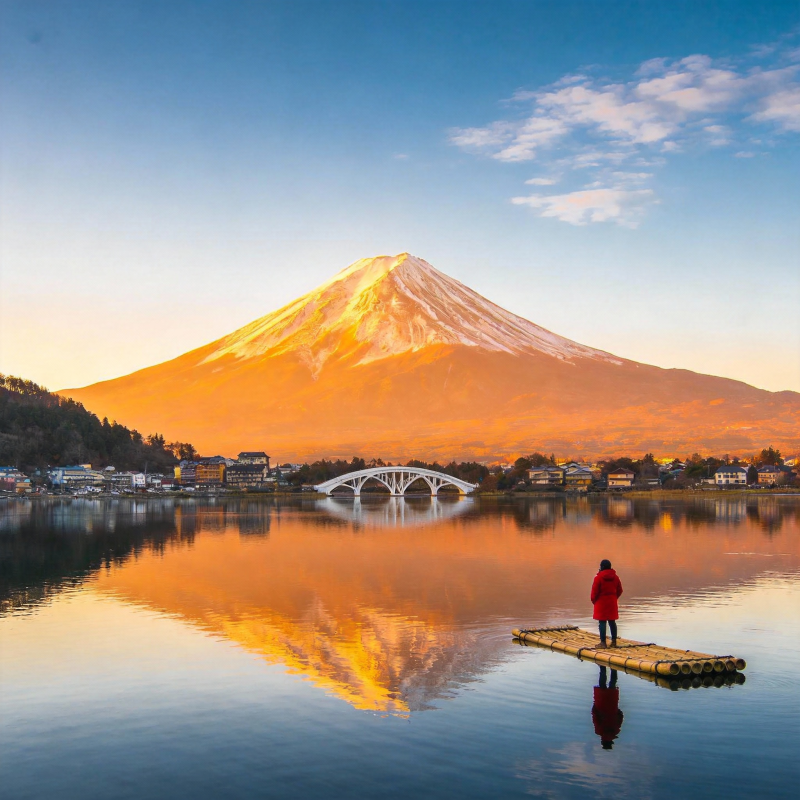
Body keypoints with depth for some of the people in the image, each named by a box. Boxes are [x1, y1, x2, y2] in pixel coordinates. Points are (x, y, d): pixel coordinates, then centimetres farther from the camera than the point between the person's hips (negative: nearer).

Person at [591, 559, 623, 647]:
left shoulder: (598, 577, -13)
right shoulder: (615, 577, 4)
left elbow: (595, 591, -12)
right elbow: (619, 590, 9)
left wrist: (594, 600, 4)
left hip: (601, 602, -5)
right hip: (612, 602, 5)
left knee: (602, 622, -1)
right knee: (612, 622, 12)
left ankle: (603, 642, -1)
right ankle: (614, 641, 15)